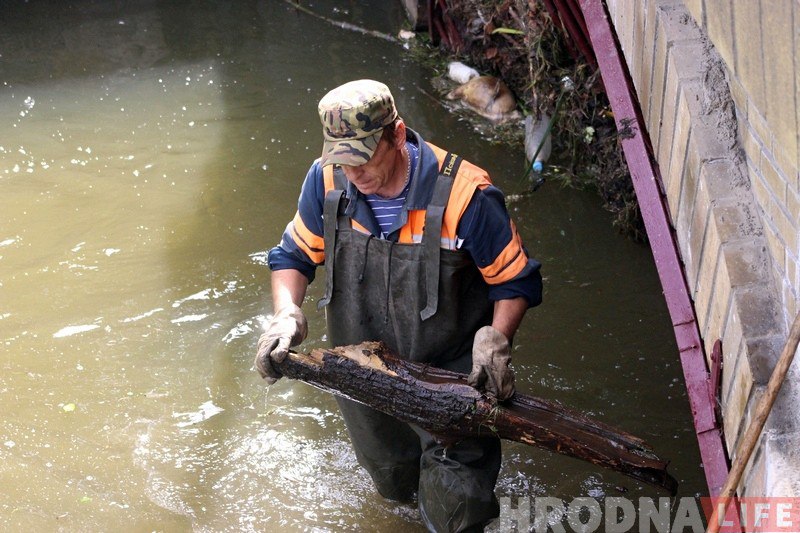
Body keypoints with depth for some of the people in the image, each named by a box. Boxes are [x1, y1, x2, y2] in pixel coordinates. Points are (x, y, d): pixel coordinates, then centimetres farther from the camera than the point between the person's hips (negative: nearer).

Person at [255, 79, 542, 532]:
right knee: (395, 486, 28)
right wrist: (287, 315, -18)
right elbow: (295, 254, 0)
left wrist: (495, 337, -31)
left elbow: (515, 279, -14)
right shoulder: (328, 180, -15)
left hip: (451, 374, -4)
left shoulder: (464, 194, -27)